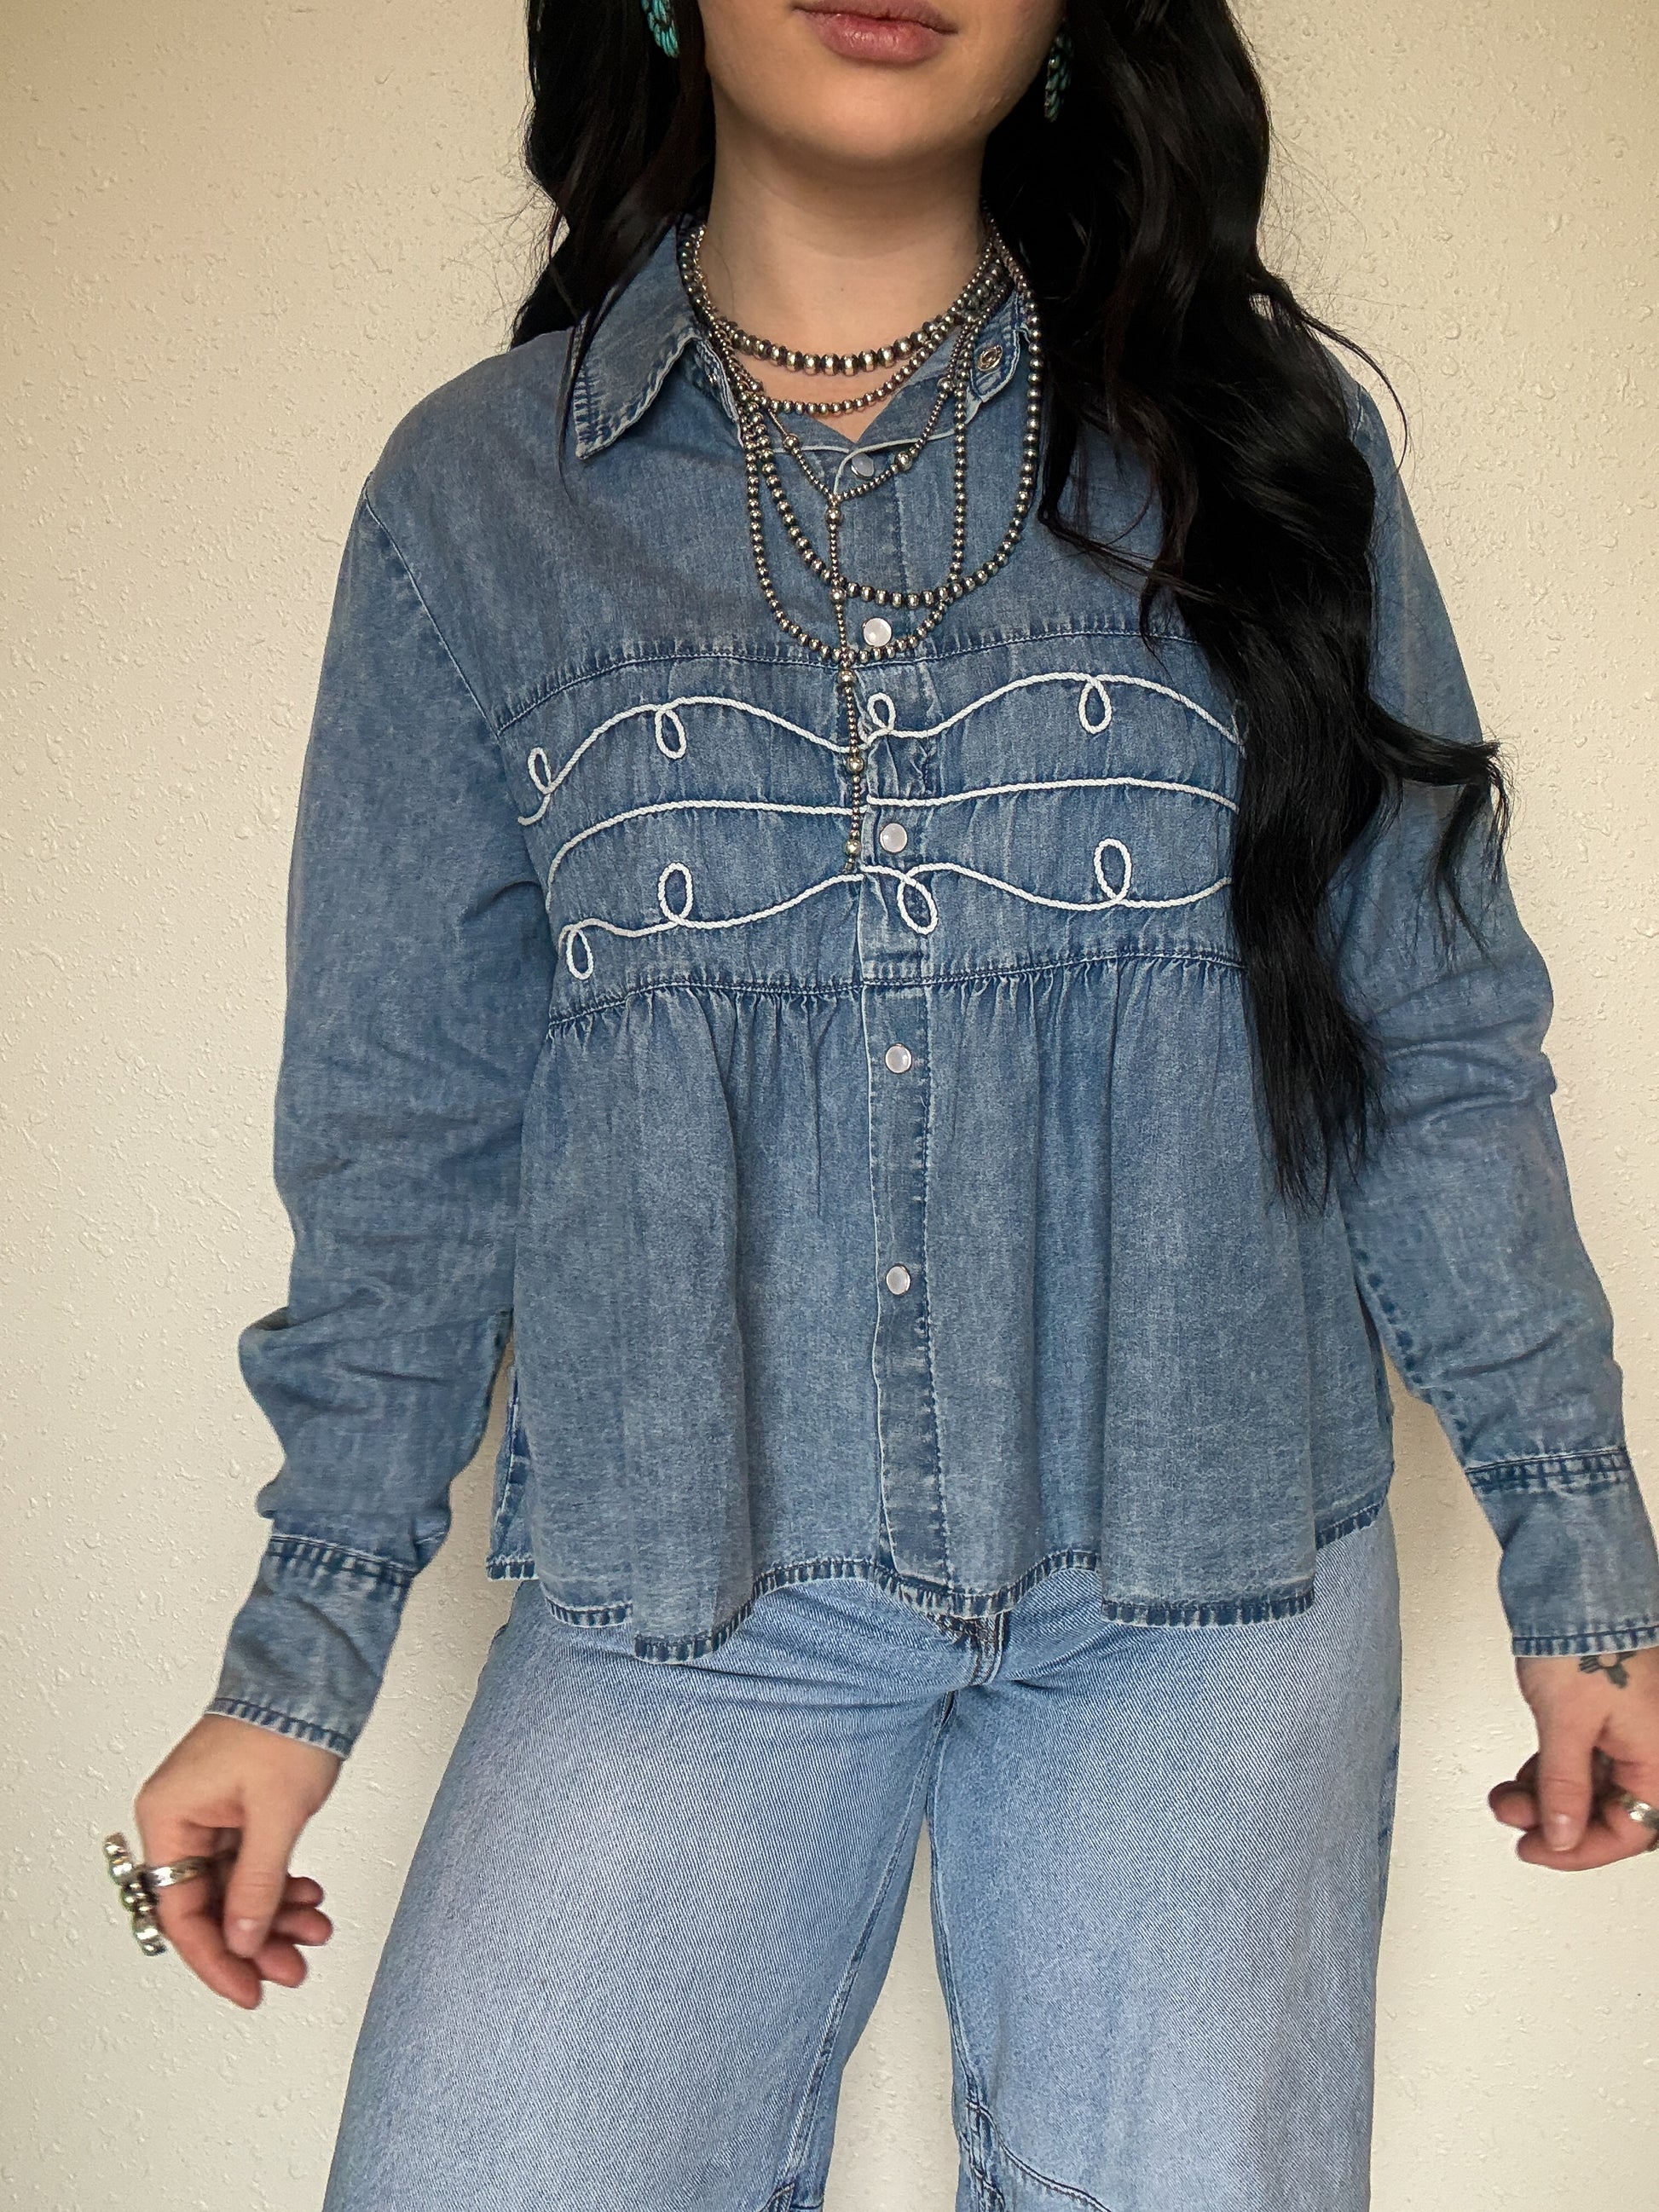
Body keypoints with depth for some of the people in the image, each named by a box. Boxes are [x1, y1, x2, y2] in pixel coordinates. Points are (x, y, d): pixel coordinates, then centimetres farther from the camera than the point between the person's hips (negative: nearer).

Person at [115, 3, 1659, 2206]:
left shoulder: (1264, 433, 5)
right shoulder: (473, 496, 5)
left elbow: (1438, 1042, 7)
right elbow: (408, 1121, 6)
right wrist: (300, 1658, 5)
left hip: (1209, 1575, 1)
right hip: (681, 1597, 0)